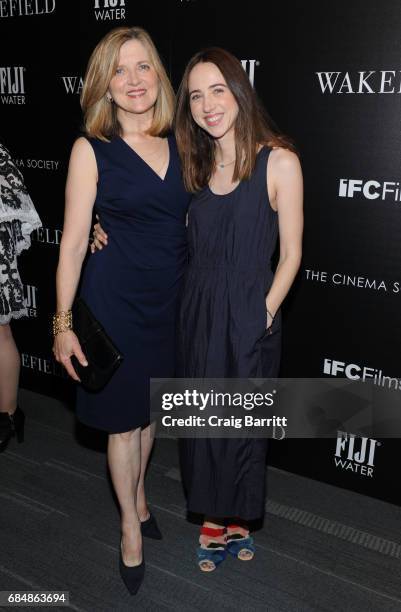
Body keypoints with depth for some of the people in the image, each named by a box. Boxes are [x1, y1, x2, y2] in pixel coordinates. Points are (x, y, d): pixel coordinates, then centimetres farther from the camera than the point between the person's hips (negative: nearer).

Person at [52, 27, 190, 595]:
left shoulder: (179, 144, 3)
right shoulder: (91, 150, -9)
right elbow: (73, 243, -9)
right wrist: (64, 322, -10)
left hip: (171, 297, 4)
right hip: (116, 298, -4)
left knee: (150, 409, 20)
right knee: (123, 417, 10)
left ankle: (139, 495, 46)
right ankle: (131, 528, 32)